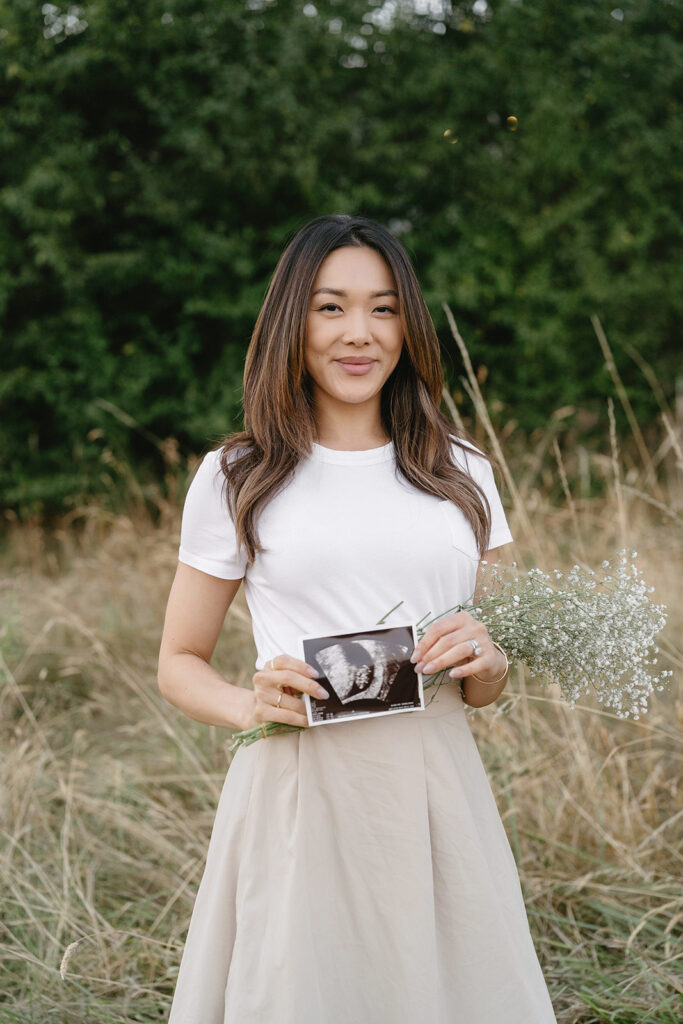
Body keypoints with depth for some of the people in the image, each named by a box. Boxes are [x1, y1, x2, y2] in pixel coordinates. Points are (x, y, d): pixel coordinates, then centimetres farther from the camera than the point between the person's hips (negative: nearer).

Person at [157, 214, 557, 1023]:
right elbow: (179, 664, 7)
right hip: (298, 796, -2)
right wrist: (250, 705, -13)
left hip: (438, 793, 3)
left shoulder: (461, 472, 10)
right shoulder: (236, 478, 1)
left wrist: (487, 664, -8)